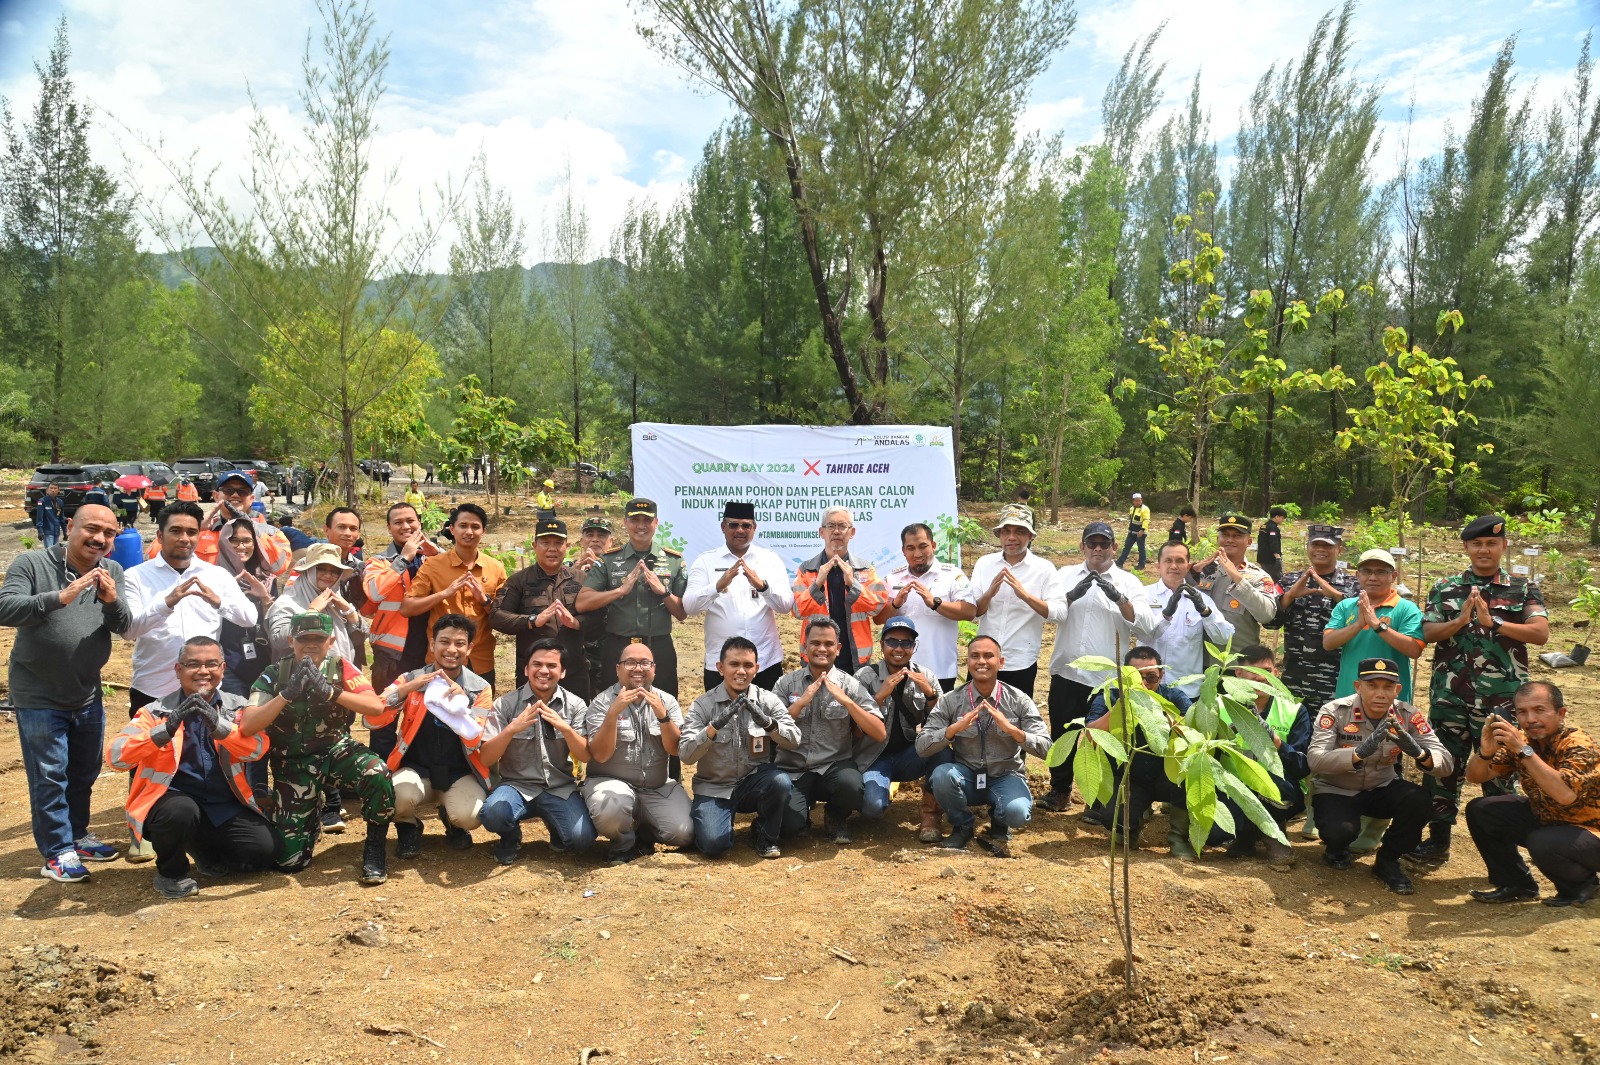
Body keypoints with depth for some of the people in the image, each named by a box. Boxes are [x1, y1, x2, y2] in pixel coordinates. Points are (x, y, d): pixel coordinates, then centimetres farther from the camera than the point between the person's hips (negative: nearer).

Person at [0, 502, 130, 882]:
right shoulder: (32, 563, -12)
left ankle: (77, 835, 34)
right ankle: (57, 852, 12)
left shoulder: (112, 572, 1)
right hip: (39, 697, -5)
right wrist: (60, 597, -35)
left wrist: (112, 600, -27)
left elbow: (124, 625, -6)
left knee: (84, 773, 18)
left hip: (88, 694, 5)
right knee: (49, 777, 1)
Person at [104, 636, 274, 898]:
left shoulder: (237, 708, 4)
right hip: (173, 800, -3)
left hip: (225, 807, 3)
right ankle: (171, 873, -3)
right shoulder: (156, 712, -3)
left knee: (263, 850, -17)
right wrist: (167, 729, -32)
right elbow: (115, 756, -17)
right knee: (182, 810, -36)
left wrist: (218, 725, -32)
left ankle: (206, 848, 17)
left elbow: (257, 748, -14)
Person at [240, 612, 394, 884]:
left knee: (378, 775, -35)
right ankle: (312, 810, 29)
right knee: (290, 860, -5)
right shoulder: (274, 675, -8)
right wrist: (287, 694, -33)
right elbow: (247, 727, -20)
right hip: (293, 763, 1)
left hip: (336, 750, 0)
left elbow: (376, 707, -22)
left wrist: (329, 691, -35)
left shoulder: (341, 668, -8)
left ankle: (375, 845, -9)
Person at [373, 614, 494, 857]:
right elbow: (373, 719, -12)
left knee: (469, 816, -29)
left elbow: (478, 743, -13)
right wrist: (406, 689, -25)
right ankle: (409, 827, 4)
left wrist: (463, 702, -27)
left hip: (460, 773, 0)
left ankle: (454, 822, 11)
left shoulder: (480, 688, -3)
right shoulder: (411, 679, -1)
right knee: (402, 795, -34)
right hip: (416, 768, 0)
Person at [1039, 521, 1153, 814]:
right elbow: (1053, 613, -8)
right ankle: (1060, 790, 28)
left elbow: (1146, 626, -10)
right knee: (1062, 734, 10)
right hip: (1067, 672, 1)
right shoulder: (1066, 575, 6)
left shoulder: (1128, 582, 2)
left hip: (1109, 677, -1)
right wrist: (1071, 596, -26)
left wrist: (1119, 598, -24)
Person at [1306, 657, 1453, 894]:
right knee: (1341, 830, -32)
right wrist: (1360, 752, -49)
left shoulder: (1408, 715, -13)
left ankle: (1387, 860, 0)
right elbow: (1314, 760, -34)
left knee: (1419, 799, -26)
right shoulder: (1335, 712, -21)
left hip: (1382, 789, 3)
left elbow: (1445, 763, -19)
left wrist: (1418, 752, -42)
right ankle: (1336, 848, 9)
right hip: (1335, 791, -3)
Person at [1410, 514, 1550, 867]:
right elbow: (1428, 633, -1)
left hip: (1502, 700, -2)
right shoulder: (1445, 588, 8)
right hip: (1450, 697, 2)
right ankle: (1438, 841, 18)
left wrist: (1493, 623, -19)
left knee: (1500, 772, 5)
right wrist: (1460, 620, -16)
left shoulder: (1524, 589, 5)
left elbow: (1541, 633, -10)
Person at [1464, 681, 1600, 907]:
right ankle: (1516, 884, 10)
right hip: (1545, 819, 7)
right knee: (1479, 811, -7)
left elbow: (1566, 795, -43)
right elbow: (1475, 777, -7)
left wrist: (1523, 750, -44)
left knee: (1542, 843, -35)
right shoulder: (1521, 740, -7)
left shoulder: (1579, 745, -25)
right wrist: (1485, 752, -28)